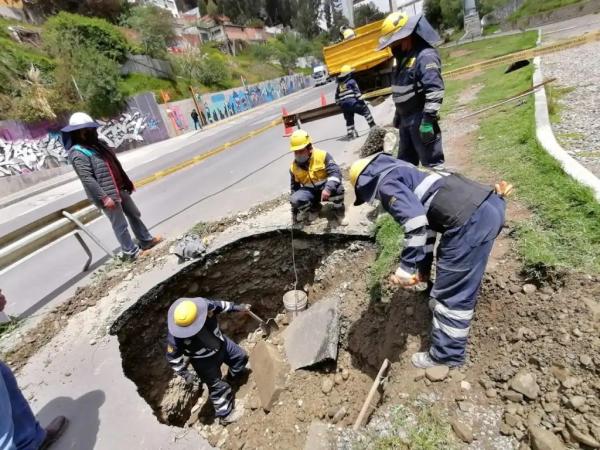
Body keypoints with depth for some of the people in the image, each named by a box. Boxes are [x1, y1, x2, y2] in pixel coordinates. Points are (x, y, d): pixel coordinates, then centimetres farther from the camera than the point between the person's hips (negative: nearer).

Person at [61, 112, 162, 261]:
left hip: (119, 189, 9)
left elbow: (114, 165, 17)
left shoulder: (96, 144, 13)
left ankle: (146, 240, 32)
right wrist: (104, 197, -27)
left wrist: (127, 182, 19)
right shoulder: (78, 154, -16)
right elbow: (87, 179, -23)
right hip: (107, 195, -9)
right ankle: (131, 252, 14)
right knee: (120, 224, 1)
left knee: (134, 214, 18)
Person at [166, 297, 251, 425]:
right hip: (203, 360, -4)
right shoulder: (175, 337, -37)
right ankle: (225, 415, 33)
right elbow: (173, 357, -18)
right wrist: (184, 373, -13)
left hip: (221, 343, 4)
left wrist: (236, 307, -2)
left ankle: (235, 375, 55)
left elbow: (220, 305, -11)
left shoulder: (205, 305, -33)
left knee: (240, 356, 22)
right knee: (218, 386, 6)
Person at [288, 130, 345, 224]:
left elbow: (335, 172, -26)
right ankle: (314, 208, 7)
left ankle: (339, 210, -5)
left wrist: (328, 188, -46)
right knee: (294, 199, -26)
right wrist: (294, 212, 8)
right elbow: (294, 188, 7)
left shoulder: (322, 155, -16)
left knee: (337, 188, -37)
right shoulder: (294, 167, -3)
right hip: (310, 191, 3)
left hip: (326, 188, -3)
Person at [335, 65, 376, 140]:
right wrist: (361, 101, -4)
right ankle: (372, 125, 4)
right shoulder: (351, 81, -1)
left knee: (349, 120, 17)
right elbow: (357, 92, -7)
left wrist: (340, 105, 25)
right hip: (353, 103, -5)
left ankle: (350, 133, 14)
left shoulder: (339, 84, 16)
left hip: (344, 106, 6)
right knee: (366, 111, 7)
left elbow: (337, 97, 18)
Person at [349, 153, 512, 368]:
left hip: (470, 220, -10)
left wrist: (406, 268, -10)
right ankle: (440, 305, 56)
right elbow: (426, 217, 28)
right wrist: (423, 266, 30)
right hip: (489, 205, 11)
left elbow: (415, 223, -18)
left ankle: (446, 355, 21)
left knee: (453, 294, 4)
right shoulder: (404, 174, 27)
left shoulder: (386, 182, -3)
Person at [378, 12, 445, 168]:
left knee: (432, 162, -3)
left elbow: (435, 90, -22)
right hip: (406, 118, 9)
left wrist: (428, 119, -25)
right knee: (405, 161, 18)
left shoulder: (425, 55, -15)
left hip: (420, 119, -9)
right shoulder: (404, 57, 15)